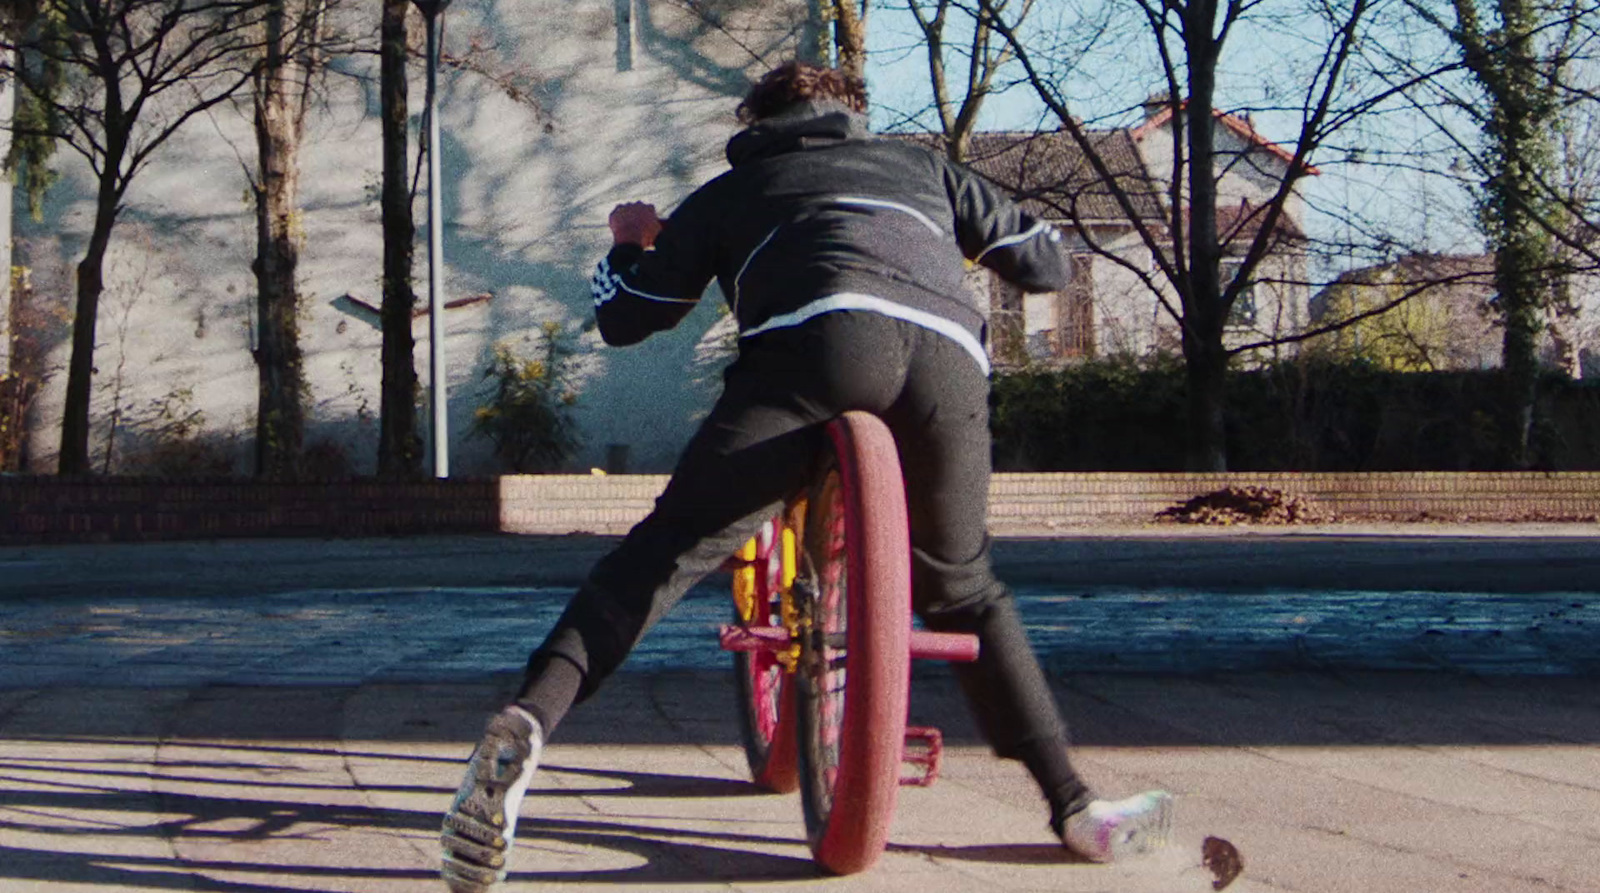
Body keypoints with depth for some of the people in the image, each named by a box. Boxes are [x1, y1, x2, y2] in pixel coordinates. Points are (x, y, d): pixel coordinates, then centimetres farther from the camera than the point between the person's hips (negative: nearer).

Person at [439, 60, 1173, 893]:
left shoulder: (733, 189, 35)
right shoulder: (920, 166, 39)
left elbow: (623, 316, 32)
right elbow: (1047, 261, 41)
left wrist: (630, 243, 54)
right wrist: (966, 242, 62)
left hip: (817, 335, -2)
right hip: (949, 350, 2)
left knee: (667, 550, -2)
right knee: (963, 591, 22)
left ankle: (525, 726, -25)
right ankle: (1076, 806, 21)